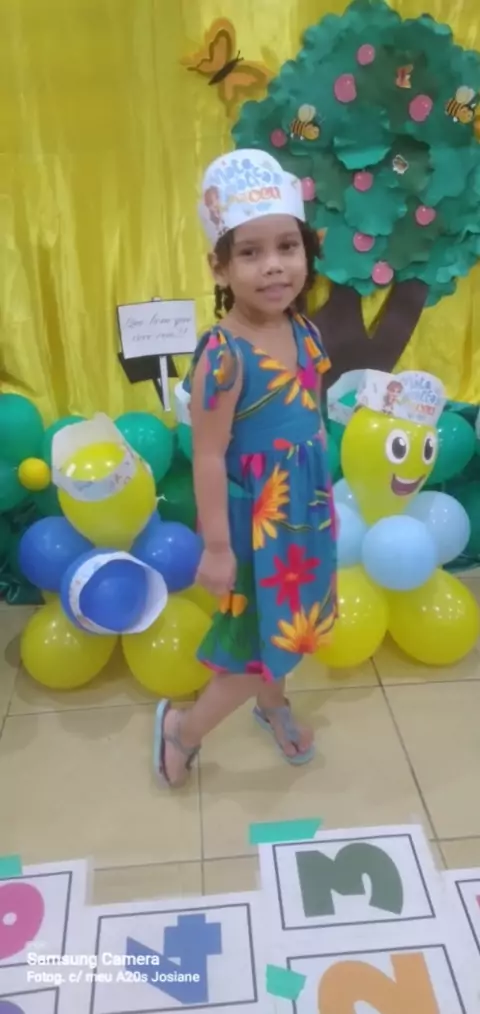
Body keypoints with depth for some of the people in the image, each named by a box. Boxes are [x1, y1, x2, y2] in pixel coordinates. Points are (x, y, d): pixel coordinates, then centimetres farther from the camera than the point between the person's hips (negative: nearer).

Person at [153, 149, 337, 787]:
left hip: (304, 506, 7)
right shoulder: (224, 355, -26)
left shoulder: (304, 331, -2)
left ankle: (272, 705, 52)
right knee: (262, 639, 7)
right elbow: (209, 456, -22)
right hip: (254, 515, -7)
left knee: (290, 622, 24)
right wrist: (216, 546, -18)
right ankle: (183, 728, 32)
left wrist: (321, 497, 16)